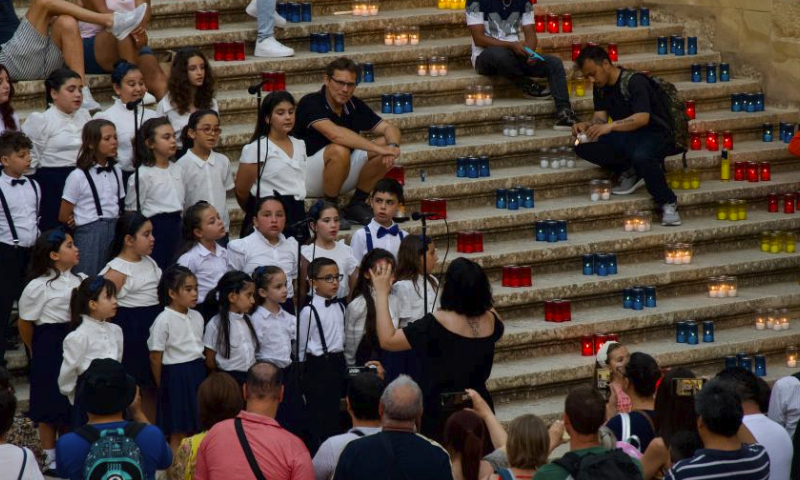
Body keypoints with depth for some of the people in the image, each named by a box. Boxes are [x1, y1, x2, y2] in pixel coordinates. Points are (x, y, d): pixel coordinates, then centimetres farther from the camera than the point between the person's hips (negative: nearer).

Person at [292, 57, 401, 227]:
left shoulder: (355, 106, 1)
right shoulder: (311, 103, -19)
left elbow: (390, 128, 0)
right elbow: (334, 133, -35)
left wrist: (392, 147, -25)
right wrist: (378, 148, -38)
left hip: (342, 174, 7)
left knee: (386, 144, -8)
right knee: (339, 151, -36)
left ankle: (357, 204, 1)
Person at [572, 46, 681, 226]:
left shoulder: (634, 82, -17)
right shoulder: (600, 87, 7)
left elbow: (643, 118, -28)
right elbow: (600, 117, 2)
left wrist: (611, 126, -40)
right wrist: (587, 125, -22)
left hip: (654, 134, -7)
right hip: (626, 139, 7)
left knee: (641, 156, -42)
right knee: (583, 147, -17)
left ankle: (668, 203, -20)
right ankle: (629, 172, -3)